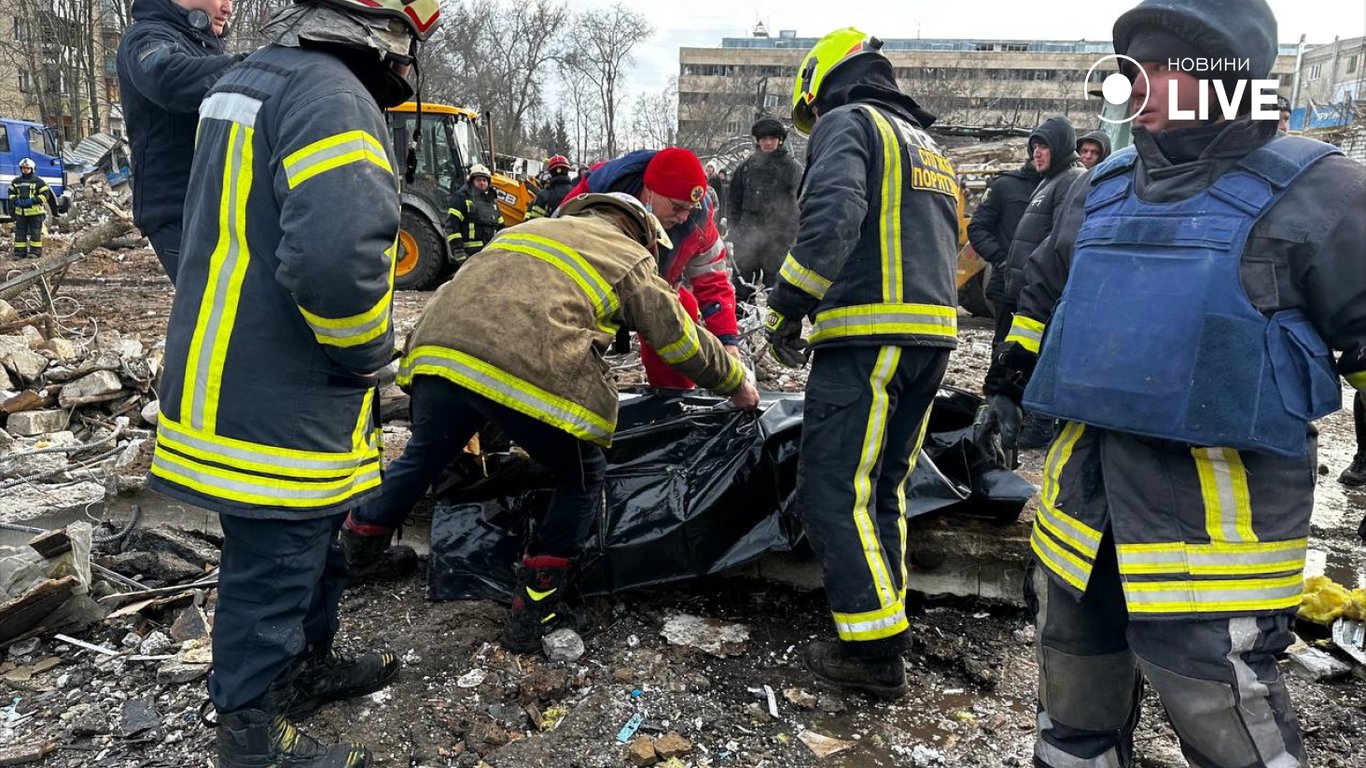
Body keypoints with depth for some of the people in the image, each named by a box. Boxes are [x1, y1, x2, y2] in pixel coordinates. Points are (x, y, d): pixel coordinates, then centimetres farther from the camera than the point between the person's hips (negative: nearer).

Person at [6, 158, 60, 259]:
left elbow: (45, 194, -6)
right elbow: (11, 193, 18)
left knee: (35, 232, -1)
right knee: (20, 232, 7)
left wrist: (33, 200, -16)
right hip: (20, 212, 5)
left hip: (35, 212, -5)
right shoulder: (15, 181, 11)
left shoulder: (38, 181, -2)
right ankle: (20, 252, 12)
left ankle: (35, 252, 5)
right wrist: (15, 200, -3)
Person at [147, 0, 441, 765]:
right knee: (274, 569, 6)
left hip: (237, 379, 10)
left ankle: (307, 665, 44)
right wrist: (366, 353, -17)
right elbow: (338, 255, -35)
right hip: (276, 405, -10)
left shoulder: (255, 77, 13)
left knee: (316, 537, 25)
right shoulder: (330, 96, -21)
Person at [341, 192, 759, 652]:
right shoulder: (631, 259, 19)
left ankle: (356, 545, 49)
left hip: (437, 348, 6)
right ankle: (533, 614, 20)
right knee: (583, 481, 18)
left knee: (423, 459, 31)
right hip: (528, 372, -6)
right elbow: (681, 338, 21)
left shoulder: (539, 228, 35)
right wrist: (737, 383, 37)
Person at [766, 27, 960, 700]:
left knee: (835, 495, -5)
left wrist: (785, 309, -12)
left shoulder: (846, 124, 0)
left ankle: (875, 652, -2)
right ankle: (886, 637, 20)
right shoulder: (928, 147, 28)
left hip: (868, 338, -9)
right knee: (881, 492, 15)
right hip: (932, 338, 9)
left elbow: (831, 219, -19)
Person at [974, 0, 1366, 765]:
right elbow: (1044, 296, 24)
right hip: (1085, 480, 6)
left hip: (1218, 510, -6)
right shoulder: (1103, 189, 12)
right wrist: (1009, 388, 21)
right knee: (1076, 702, 20)